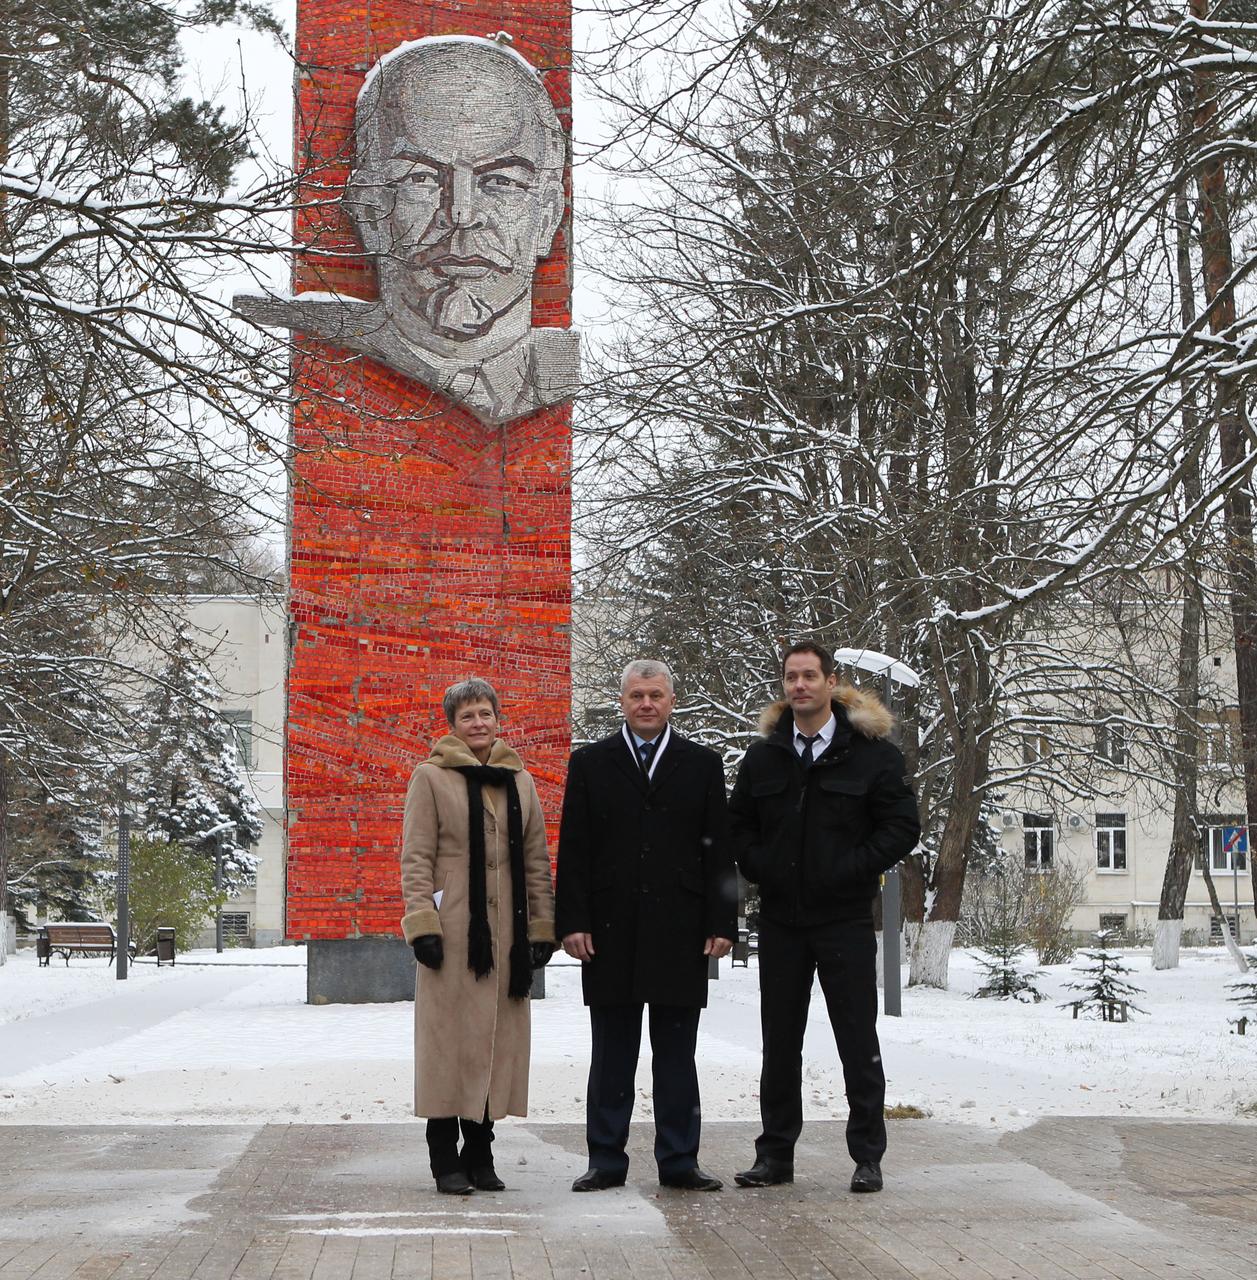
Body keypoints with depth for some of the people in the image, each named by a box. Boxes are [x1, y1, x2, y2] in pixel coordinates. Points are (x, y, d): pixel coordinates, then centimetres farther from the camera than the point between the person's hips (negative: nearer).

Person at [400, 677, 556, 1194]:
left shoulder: (520, 781, 14)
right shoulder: (431, 777, 2)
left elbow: (537, 861, 15)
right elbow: (415, 857, -3)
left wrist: (542, 928, 8)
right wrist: (422, 924, -11)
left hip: (507, 934, 4)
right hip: (453, 931, -4)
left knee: (499, 1038, 5)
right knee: (449, 1038, -3)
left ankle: (480, 1155, 15)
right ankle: (446, 1161, 6)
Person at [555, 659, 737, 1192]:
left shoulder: (702, 764, 9)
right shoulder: (589, 763, 7)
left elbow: (718, 851, 6)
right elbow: (573, 850, 3)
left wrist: (721, 923, -1)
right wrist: (573, 922, -5)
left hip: (679, 933, 0)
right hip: (611, 932, 0)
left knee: (676, 1055, 6)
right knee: (611, 1054, 6)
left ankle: (679, 1161, 13)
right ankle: (606, 1159, 13)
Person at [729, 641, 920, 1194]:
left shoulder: (872, 750, -2)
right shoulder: (763, 755, 9)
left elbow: (902, 825, -4)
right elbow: (738, 824, 16)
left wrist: (849, 870, -12)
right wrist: (760, 869, -1)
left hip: (846, 918, -3)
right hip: (780, 920, 4)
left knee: (858, 1041, 1)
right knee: (779, 1042, 9)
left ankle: (868, 1155, 9)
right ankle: (775, 1153, 17)